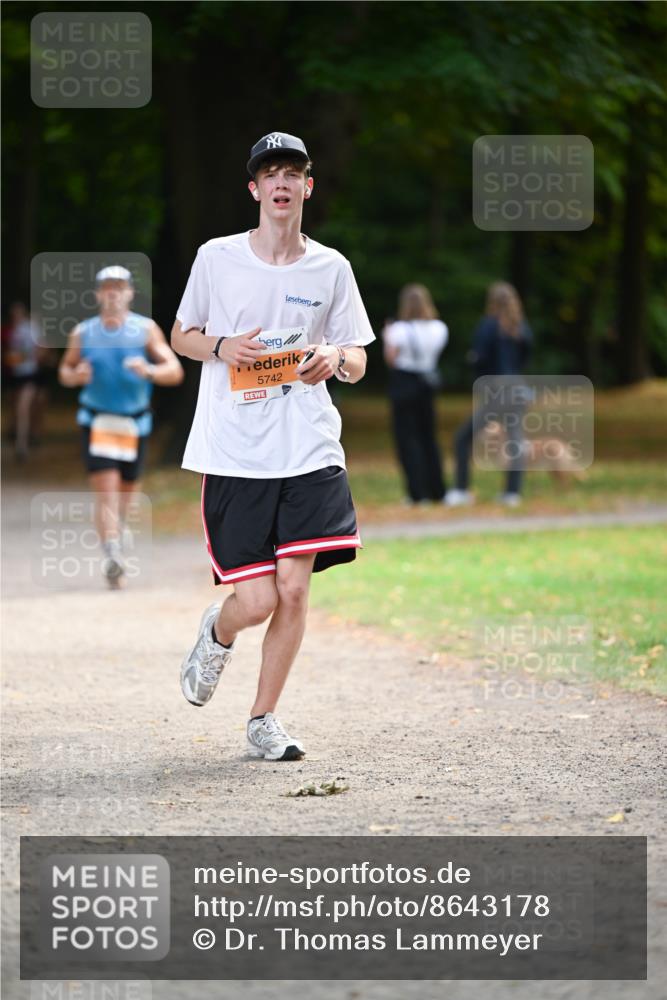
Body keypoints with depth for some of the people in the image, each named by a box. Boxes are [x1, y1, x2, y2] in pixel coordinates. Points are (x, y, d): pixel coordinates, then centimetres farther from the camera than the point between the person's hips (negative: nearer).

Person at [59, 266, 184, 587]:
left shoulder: (146, 329, -3)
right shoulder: (83, 333, 1)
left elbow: (175, 371, -8)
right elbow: (65, 371, 13)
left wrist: (149, 371, -29)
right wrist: (77, 375, -11)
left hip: (135, 423, 1)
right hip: (96, 422, -1)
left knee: (128, 488, 14)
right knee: (104, 488, -16)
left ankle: (120, 522, 48)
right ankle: (112, 554, -24)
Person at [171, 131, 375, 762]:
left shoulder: (331, 268, 7)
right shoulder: (217, 258, 3)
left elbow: (357, 364, 13)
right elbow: (181, 337, 13)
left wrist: (333, 359, -11)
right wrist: (222, 347, -8)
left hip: (309, 450, 2)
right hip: (232, 455, -2)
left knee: (294, 587, -7)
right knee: (258, 600, -8)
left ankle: (264, 719, 10)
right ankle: (217, 634, 29)